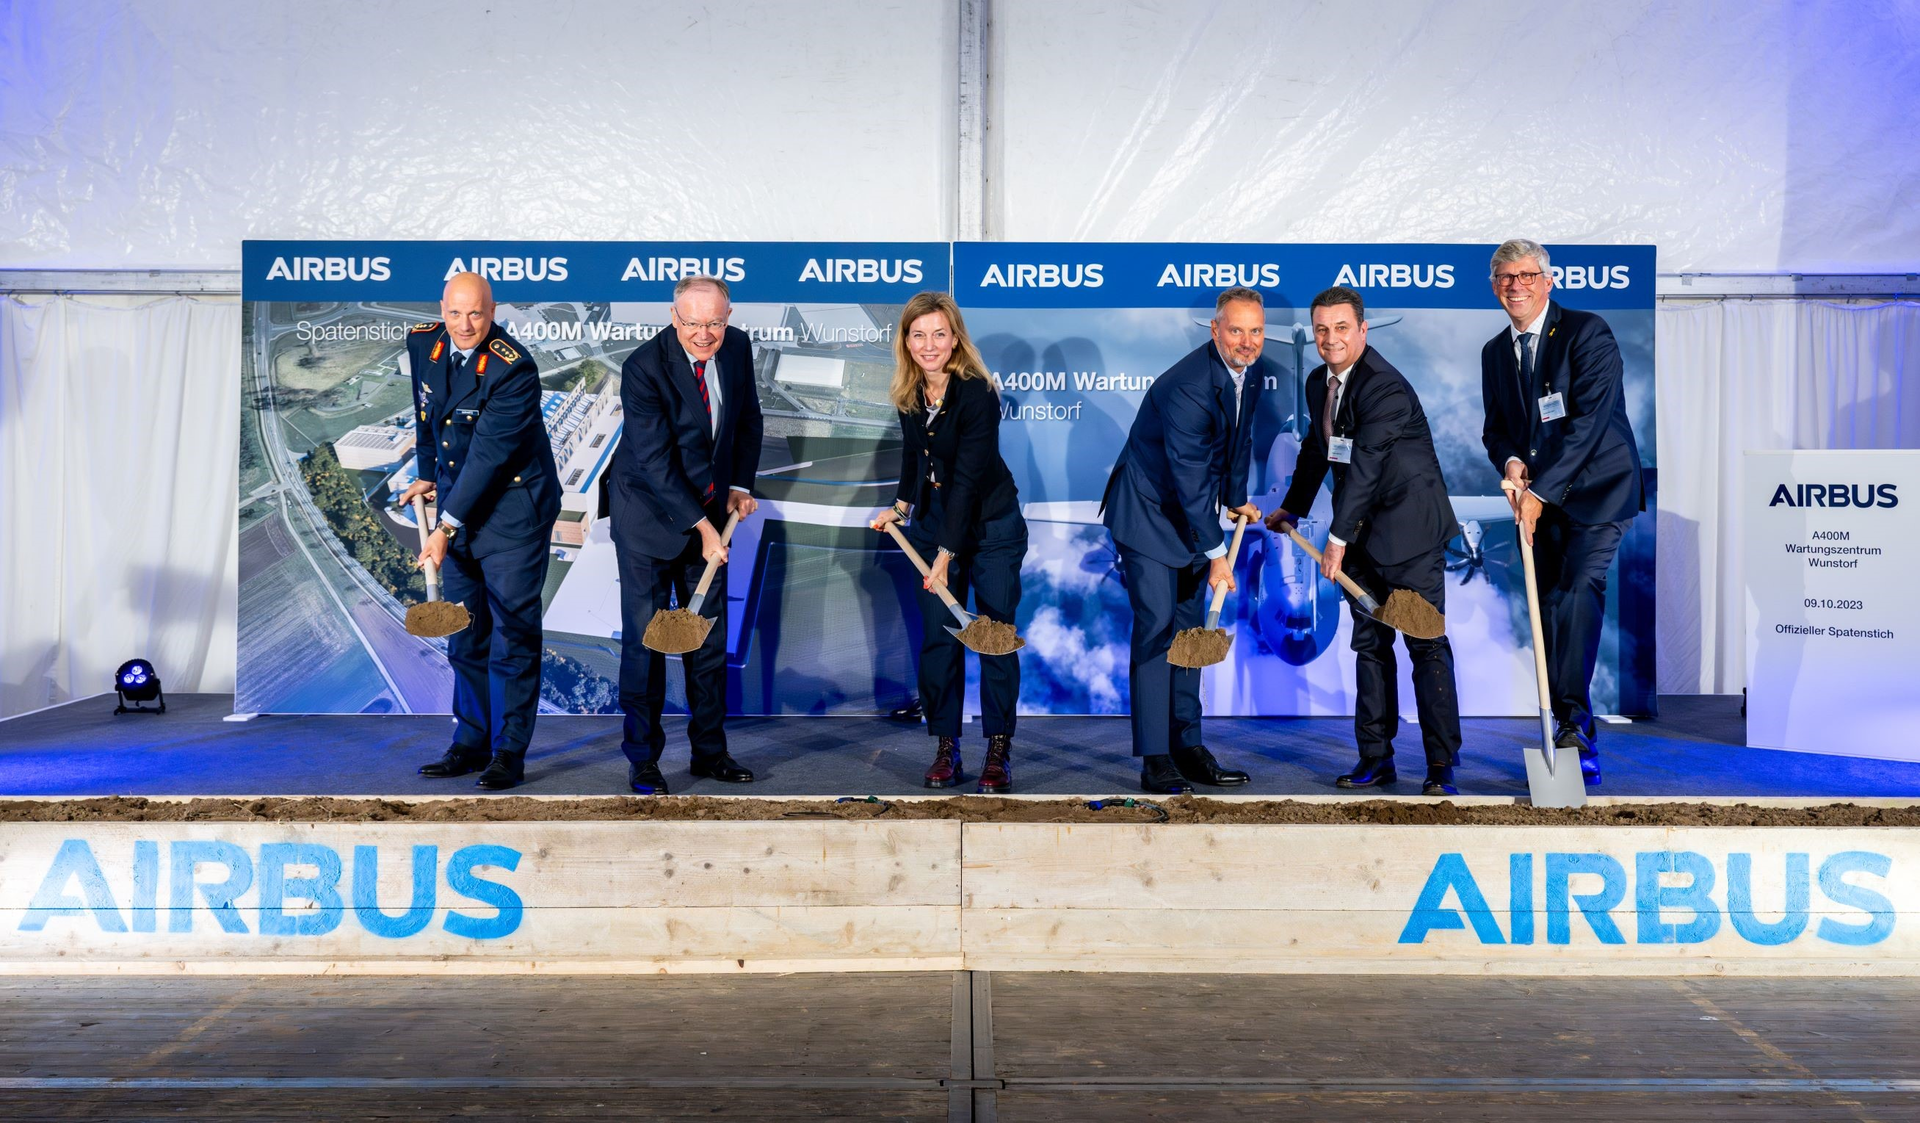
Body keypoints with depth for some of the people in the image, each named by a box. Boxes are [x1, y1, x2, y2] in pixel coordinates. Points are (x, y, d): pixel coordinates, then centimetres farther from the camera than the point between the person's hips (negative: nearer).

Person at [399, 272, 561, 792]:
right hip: (456, 498, 7)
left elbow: (488, 454, -24)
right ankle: (472, 742, 21)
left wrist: (447, 526, -25)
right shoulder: (422, 343, 0)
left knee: (512, 627, -4)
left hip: (513, 505, -7)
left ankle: (509, 752, 4)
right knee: (464, 631, 11)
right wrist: (427, 475, 22)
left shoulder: (513, 368, -22)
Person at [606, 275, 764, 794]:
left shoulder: (737, 347, -4)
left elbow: (749, 420, 12)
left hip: (711, 508, 5)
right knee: (645, 636, -1)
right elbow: (655, 461, -23)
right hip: (650, 512, -5)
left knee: (710, 634, 9)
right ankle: (642, 760, 11)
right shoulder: (644, 366, -21)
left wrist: (740, 486, 2)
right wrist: (700, 525, -25)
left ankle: (710, 751, 21)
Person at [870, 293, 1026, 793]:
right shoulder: (909, 393, -3)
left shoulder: (977, 393, -22)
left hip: (991, 525, -5)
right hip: (933, 521, 5)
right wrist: (900, 506, 14)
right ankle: (945, 747, 11)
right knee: (938, 636, 3)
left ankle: (998, 750, 7)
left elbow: (967, 479, -25)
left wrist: (946, 555, -27)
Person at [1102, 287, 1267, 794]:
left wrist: (1236, 499, 15)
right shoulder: (1187, 386, -27)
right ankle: (1155, 760, -7)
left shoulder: (1254, 373, 0)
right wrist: (1216, 553, -25)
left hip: (1192, 513, 8)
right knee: (1156, 627, -11)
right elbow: (1190, 476, -27)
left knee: (1189, 628, 9)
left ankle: (1187, 748, 16)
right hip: (1149, 511, -8)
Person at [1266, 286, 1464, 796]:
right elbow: (1316, 450, 23)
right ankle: (1376, 758, 18)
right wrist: (1292, 509, 31)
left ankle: (1442, 766, 0)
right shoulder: (1318, 382, 9)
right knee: (1369, 643, 10)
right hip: (1364, 533, 8)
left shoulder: (1386, 386, -19)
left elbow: (1365, 465, -24)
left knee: (1426, 643, -6)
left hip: (1410, 527, -8)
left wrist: (1338, 536, -25)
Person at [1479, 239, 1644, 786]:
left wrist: (1541, 490, -20)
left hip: (1597, 488, -5)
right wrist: (1510, 461, -8)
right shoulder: (1494, 352, 12)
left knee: (1579, 589, -24)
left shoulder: (1587, 332, -8)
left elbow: (1588, 420, -16)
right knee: (1548, 606, 4)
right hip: (1539, 496, 6)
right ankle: (1577, 739, 12)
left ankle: (1572, 717, -21)